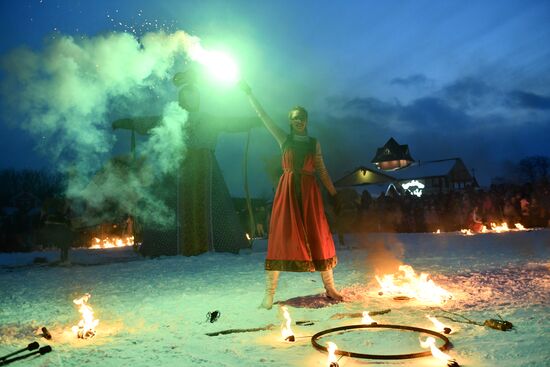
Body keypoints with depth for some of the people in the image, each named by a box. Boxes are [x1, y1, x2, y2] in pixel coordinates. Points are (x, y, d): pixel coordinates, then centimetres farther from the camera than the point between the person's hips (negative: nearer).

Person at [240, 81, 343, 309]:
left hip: (309, 192, 1)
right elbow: (263, 116, 8)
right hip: (287, 190, -1)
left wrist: (334, 194, 6)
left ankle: (330, 288, 12)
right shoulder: (284, 139, 9)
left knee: (318, 236, 1)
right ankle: (269, 294, -3)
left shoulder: (314, 143, 12)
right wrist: (248, 93, 7)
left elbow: (322, 171, 11)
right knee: (280, 236, -6)